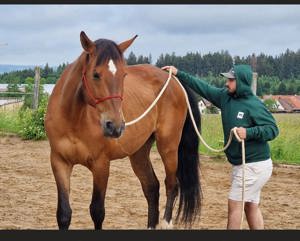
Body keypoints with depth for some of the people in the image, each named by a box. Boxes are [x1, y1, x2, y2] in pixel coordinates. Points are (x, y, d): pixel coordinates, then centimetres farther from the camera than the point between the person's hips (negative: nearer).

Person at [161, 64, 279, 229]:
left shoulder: (254, 106, -18)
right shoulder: (225, 96, 4)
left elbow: (273, 129, -17)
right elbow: (202, 87, 10)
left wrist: (249, 132, -29)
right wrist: (178, 74, 8)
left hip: (255, 165, -8)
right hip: (242, 165, 8)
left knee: (234, 204, -3)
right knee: (251, 206, 13)